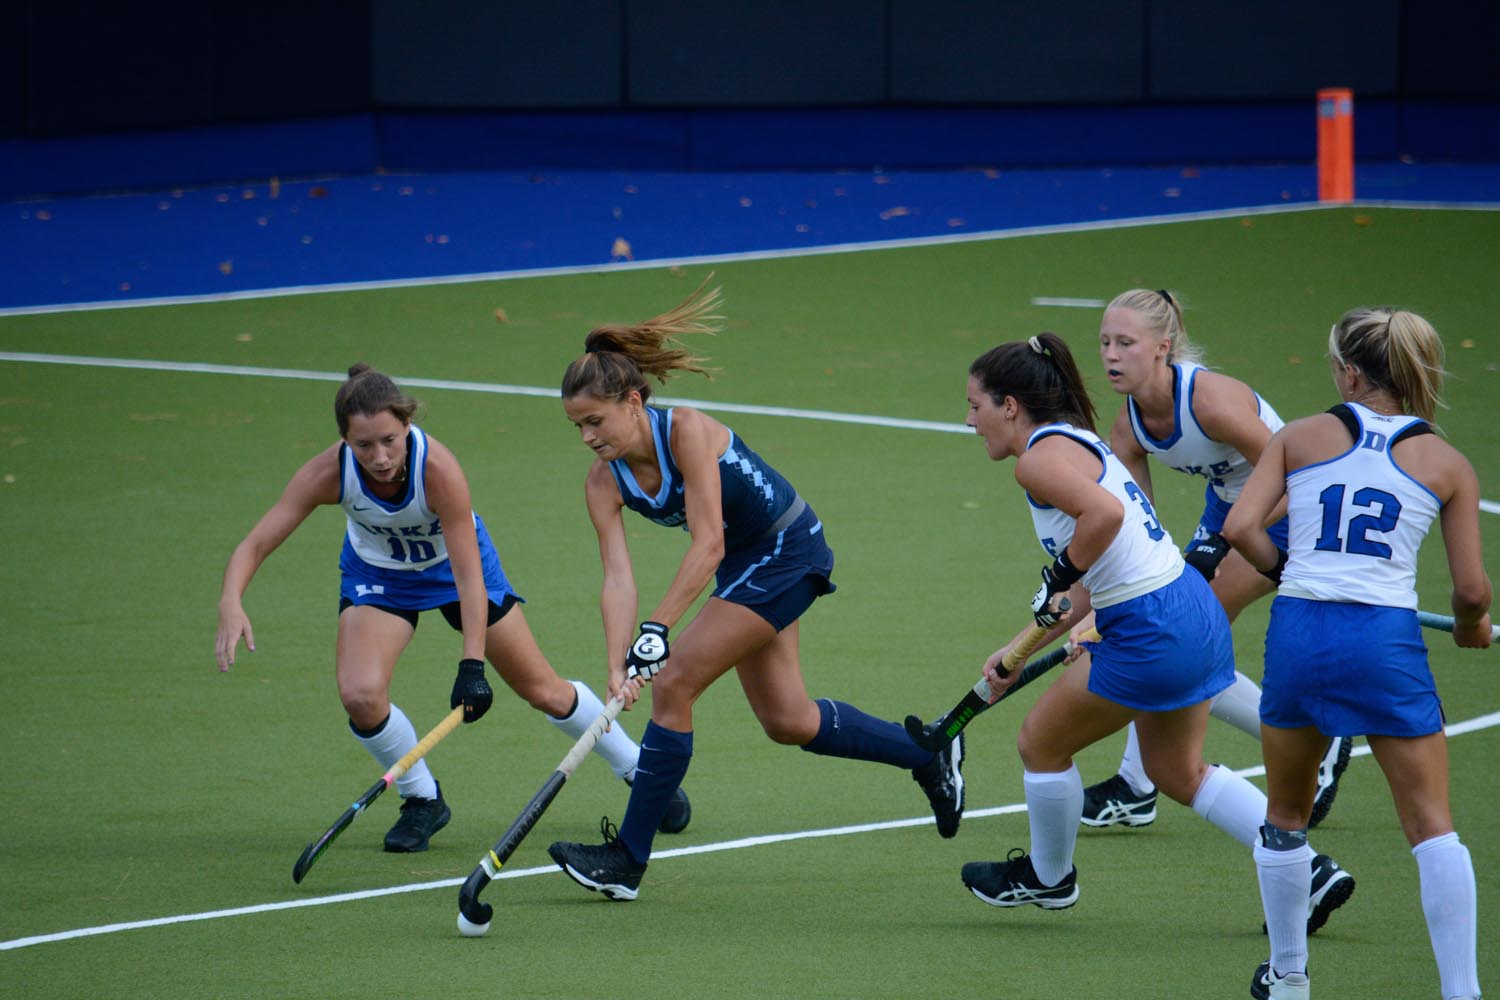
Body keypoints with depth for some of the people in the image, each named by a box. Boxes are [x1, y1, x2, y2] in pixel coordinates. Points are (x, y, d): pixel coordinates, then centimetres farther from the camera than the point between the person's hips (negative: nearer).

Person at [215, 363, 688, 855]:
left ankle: (639, 772, 31)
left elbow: (469, 577, -34)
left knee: (544, 689, 7)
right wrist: (231, 604, -52)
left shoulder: (439, 468, -38)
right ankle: (423, 801, 5)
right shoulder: (329, 473, -33)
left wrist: (472, 666, -41)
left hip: (453, 562, -1)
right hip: (377, 573, 1)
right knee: (360, 695, -22)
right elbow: (255, 544, -32)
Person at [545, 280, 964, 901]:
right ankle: (927, 753, 35)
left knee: (674, 683, -15)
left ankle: (628, 858, -9)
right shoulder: (604, 482, -9)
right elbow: (617, 579, -17)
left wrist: (658, 627, -42)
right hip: (743, 567, 8)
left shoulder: (687, 432, -28)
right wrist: (617, 667, -31)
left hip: (790, 552, -8)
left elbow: (708, 544, -34)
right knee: (787, 721, 14)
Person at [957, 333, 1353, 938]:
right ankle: (1310, 873, 19)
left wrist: (1060, 576, -18)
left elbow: (1105, 513, -33)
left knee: (1040, 744, 12)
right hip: (1196, 610, 10)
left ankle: (1048, 877, 33)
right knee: (1179, 774, 24)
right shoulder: (1078, 444, 18)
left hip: (1151, 634, -10)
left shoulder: (1040, 457, -12)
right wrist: (1020, 652, 24)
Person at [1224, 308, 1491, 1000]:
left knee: (1285, 818, 21)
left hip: (1298, 632, 1)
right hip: (1387, 640, -1)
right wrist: (1471, 627, 24)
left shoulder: (1301, 437, 6)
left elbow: (1239, 528, -4)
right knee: (1432, 828, 3)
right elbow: (1472, 590, 2)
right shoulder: (1446, 463, 5)